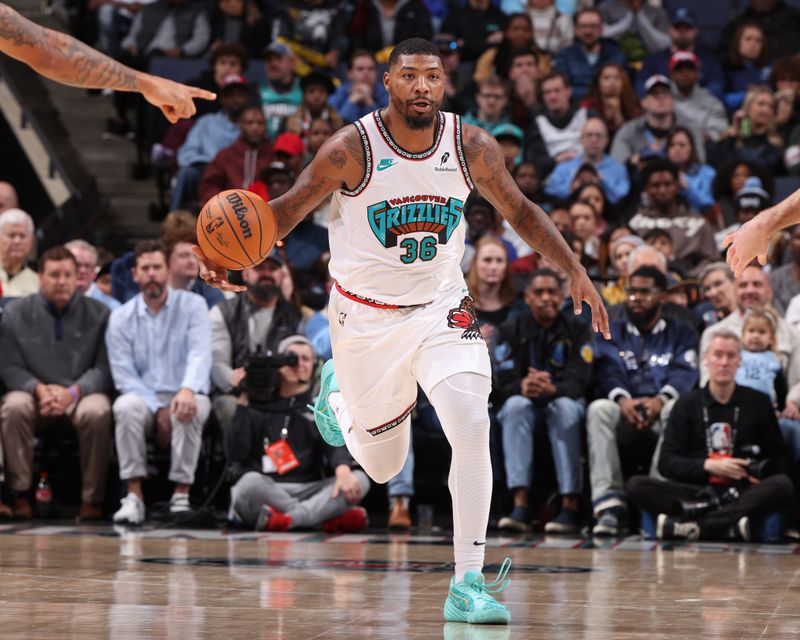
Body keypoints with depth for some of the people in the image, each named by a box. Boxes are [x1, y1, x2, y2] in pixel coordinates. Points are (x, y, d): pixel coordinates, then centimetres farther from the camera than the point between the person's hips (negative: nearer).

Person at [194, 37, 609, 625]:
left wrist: (575, 270, -5)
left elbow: (520, 210, 5)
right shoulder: (352, 149, -18)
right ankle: (337, 393, 47)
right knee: (382, 467, 11)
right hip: (366, 316, -1)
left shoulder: (473, 147, -10)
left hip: (442, 308, 1)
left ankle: (468, 583, -15)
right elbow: (290, 209, -8)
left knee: (473, 429, -22)